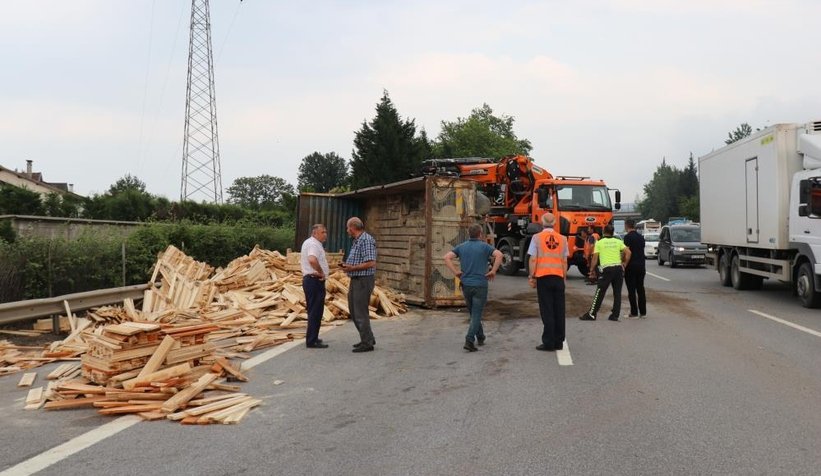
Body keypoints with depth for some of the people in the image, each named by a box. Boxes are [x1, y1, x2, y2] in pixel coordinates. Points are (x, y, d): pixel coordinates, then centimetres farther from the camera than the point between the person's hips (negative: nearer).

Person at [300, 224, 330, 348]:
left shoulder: (308, 243, 18)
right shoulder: (313, 244, -16)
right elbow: (312, 260, -35)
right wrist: (321, 272, -21)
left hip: (309, 279, 11)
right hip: (315, 281, -11)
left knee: (313, 311, 18)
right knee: (315, 311, -7)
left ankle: (312, 338, 27)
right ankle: (312, 341, -6)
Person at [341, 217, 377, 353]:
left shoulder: (366, 240, -16)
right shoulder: (357, 241, 15)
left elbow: (371, 263, -23)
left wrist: (353, 268, -19)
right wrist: (347, 265, 7)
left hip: (363, 280, -10)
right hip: (355, 280, 10)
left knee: (360, 312, -5)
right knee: (353, 310, 15)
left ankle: (367, 343, 4)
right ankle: (368, 338, 25)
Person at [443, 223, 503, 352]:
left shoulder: (461, 247, 7)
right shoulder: (484, 246, -3)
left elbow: (447, 257, -5)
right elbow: (499, 255, -18)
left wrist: (456, 272, 0)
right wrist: (493, 271, -9)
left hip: (466, 285, 4)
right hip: (480, 285, -4)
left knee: (473, 313, 19)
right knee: (476, 315, -2)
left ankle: (480, 337, 30)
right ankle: (469, 340, -14)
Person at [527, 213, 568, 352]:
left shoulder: (537, 238, -2)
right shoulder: (562, 239, 7)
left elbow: (533, 259, -4)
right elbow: (564, 261, 8)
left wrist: (531, 277, 2)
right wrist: (564, 277, 16)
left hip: (543, 277, -3)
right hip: (558, 277, 3)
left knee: (547, 311, 0)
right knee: (559, 310, 8)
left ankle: (548, 343, 0)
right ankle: (559, 342, 13)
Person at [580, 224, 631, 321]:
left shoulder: (599, 242, 6)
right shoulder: (618, 242, 12)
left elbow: (595, 257, 1)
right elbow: (628, 252, 0)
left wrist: (592, 270, 9)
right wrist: (624, 264, 9)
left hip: (607, 268, -3)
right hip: (618, 268, 3)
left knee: (600, 292, 0)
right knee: (617, 293, 9)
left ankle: (592, 314, 1)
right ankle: (615, 315, 10)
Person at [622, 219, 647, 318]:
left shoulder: (628, 237, -11)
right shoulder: (641, 237, 10)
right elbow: (642, 251, 16)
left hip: (631, 266, -6)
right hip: (641, 265, 6)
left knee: (631, 290, -1)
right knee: (640, 289, 11)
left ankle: (634, 312, -1)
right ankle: (643, 312, 11)